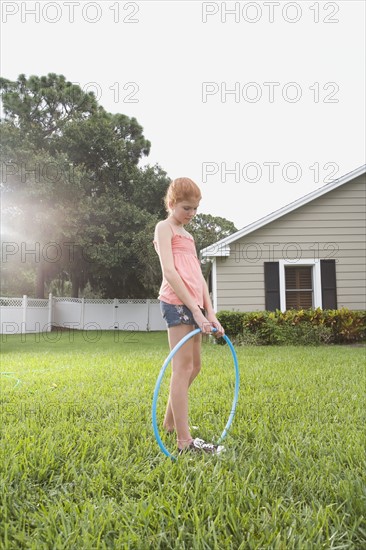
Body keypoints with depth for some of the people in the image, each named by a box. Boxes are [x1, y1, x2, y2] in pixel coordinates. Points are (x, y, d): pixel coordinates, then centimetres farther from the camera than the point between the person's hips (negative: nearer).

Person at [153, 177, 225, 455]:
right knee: (183, 367, -10)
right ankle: (185, 441, -5)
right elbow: (169, 271, -12)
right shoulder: (165, 227, 1)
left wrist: (210, 313, 9)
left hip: (194, 305, 9)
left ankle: (170, 422, 27)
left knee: (194, 366, 13)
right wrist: (196, 309, -17)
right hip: (177, 302, -9)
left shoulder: (188, 236, 26)